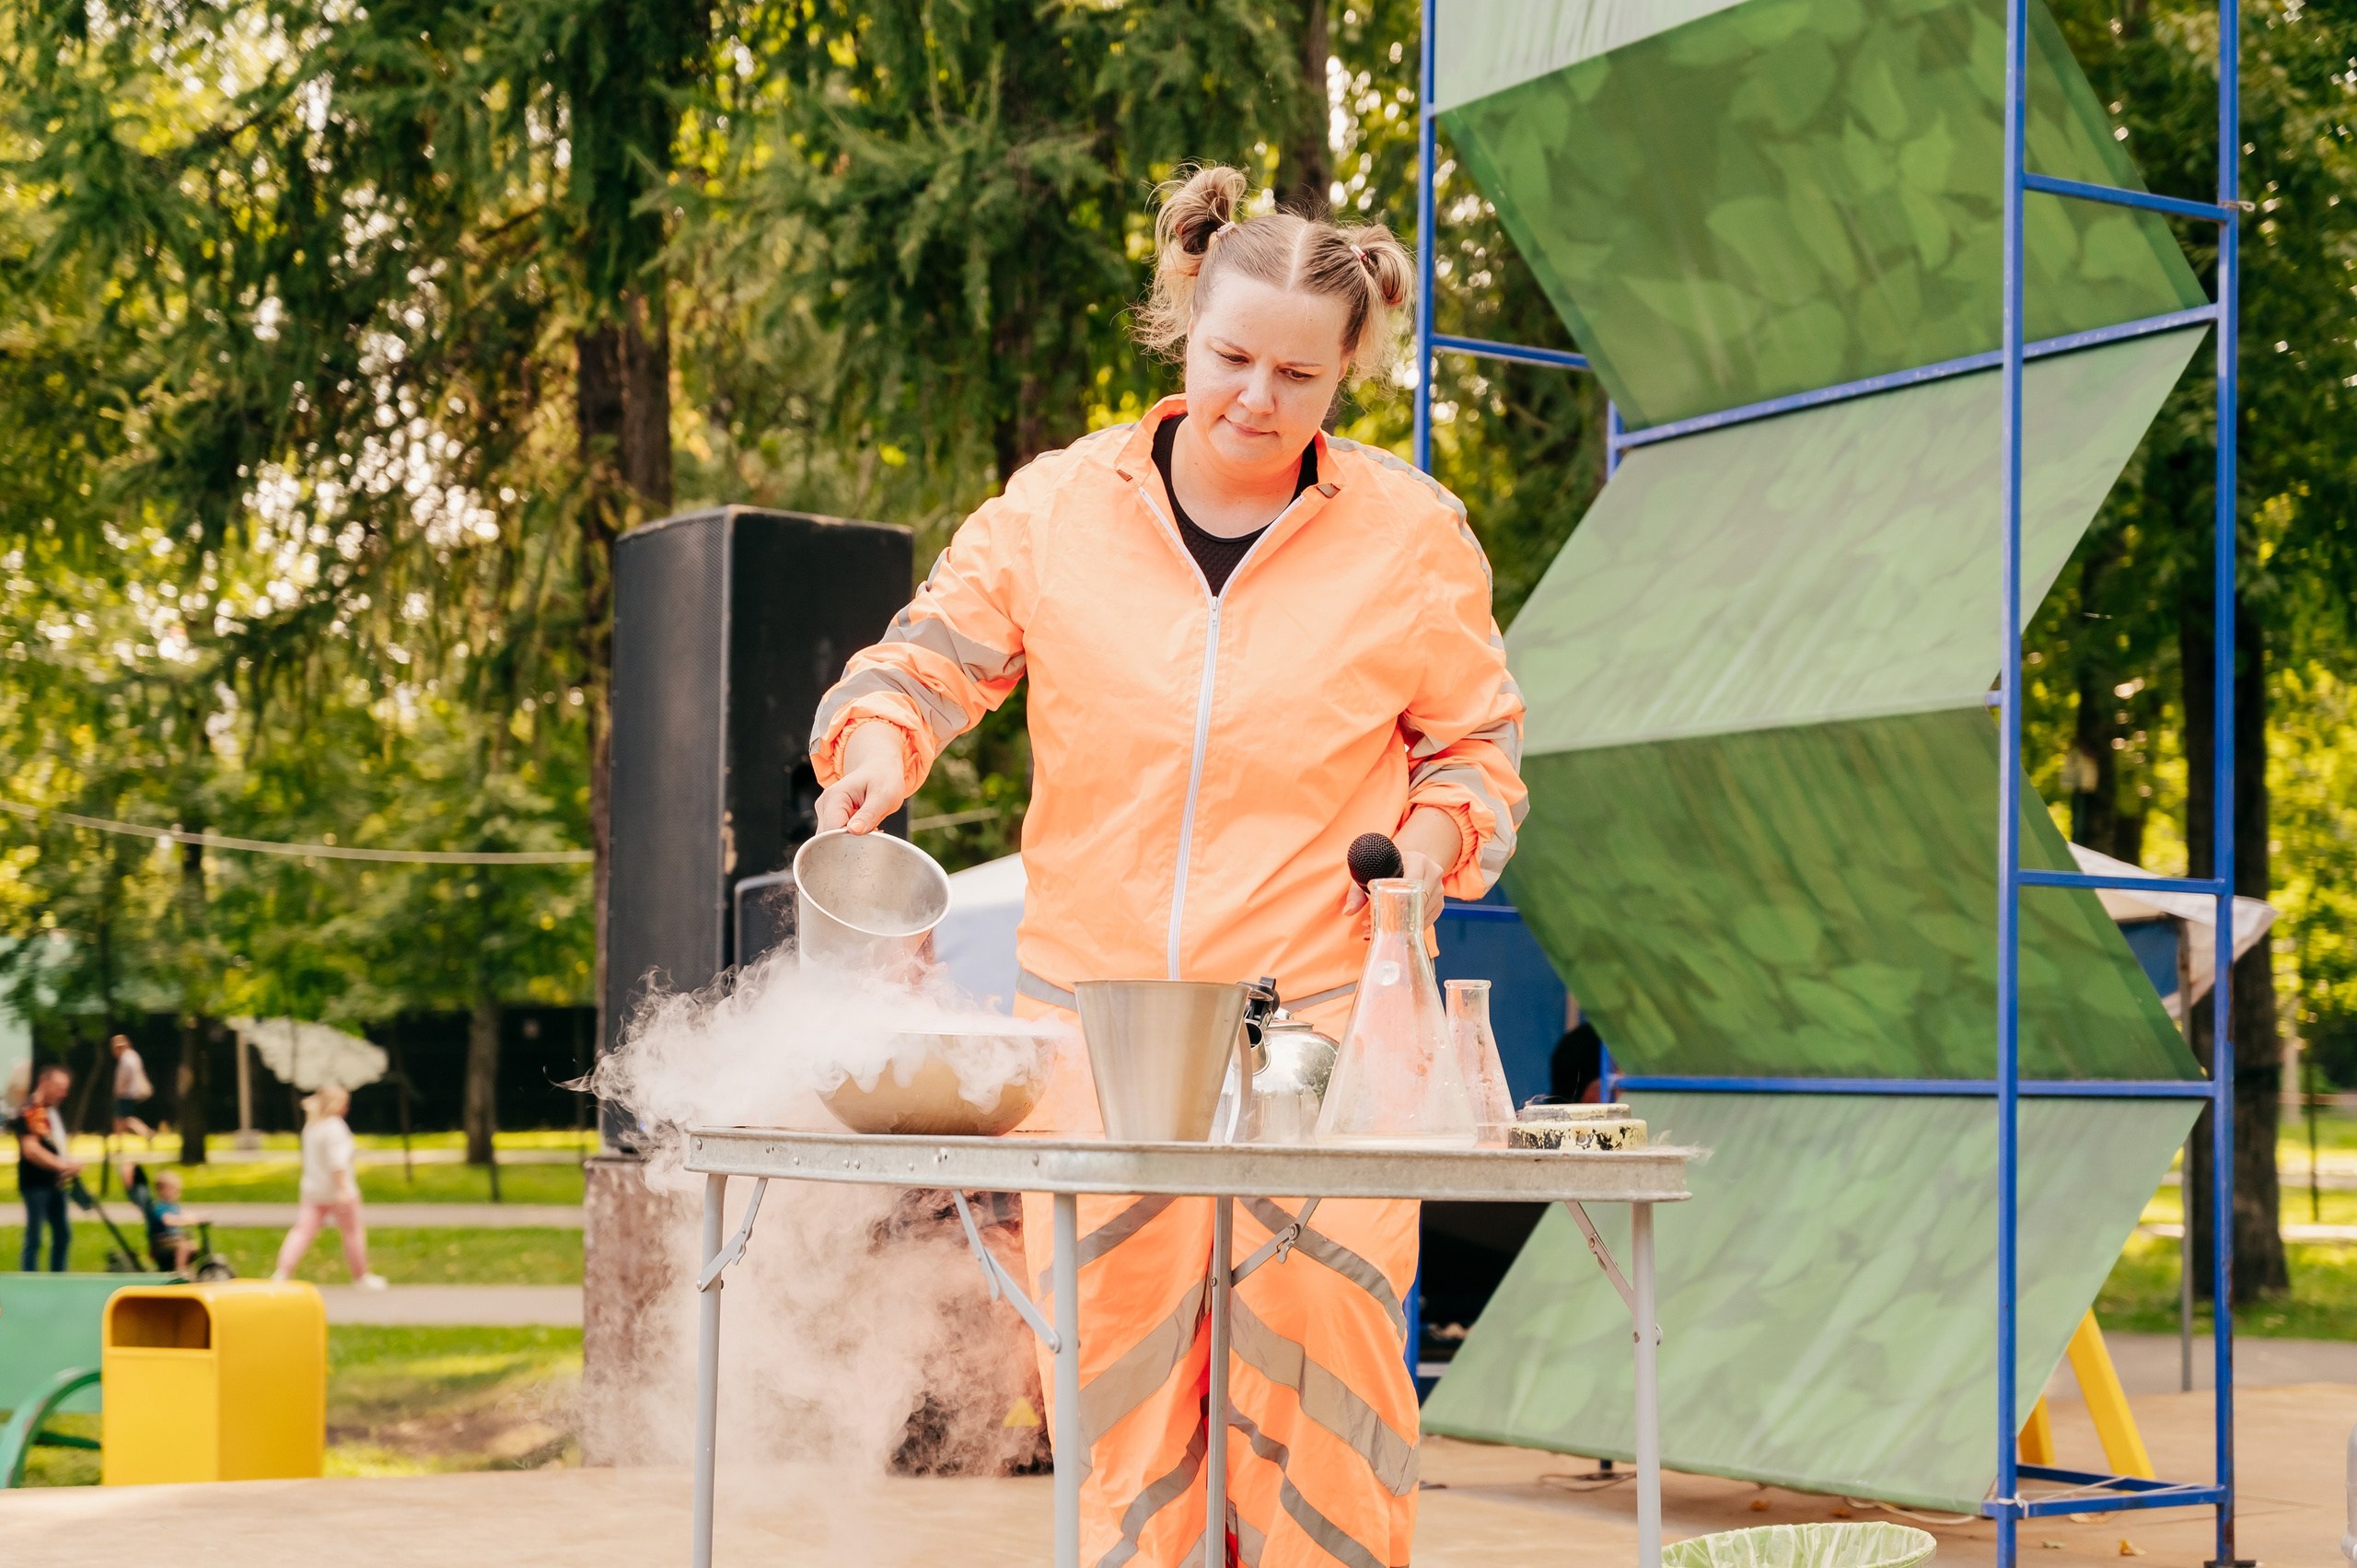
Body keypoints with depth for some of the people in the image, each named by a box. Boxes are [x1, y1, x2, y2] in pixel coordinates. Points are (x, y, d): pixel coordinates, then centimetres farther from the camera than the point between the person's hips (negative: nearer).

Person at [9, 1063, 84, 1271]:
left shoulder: (55, 1112, 16)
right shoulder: (28, 1111, -14)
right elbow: (30, 1150, -23)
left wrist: (71, 1163, 5)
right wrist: (61, 1164, -26)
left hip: (55, 1182, 9)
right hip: (36, 1183, -9)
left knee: (63, 1234, 14)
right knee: (34, 1237, -6)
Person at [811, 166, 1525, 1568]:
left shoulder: (1411, 533, 5)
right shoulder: (1058, 506, 5)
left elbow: (1477, 747, 13)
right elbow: (928, 661, 12)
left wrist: (1430, 844, -6)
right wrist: (881, 742, -9)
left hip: (1322, 1016, -1)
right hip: (1095, 1008, 1)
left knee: (1319, 1369, -6)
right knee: (1115, 1369, 1)